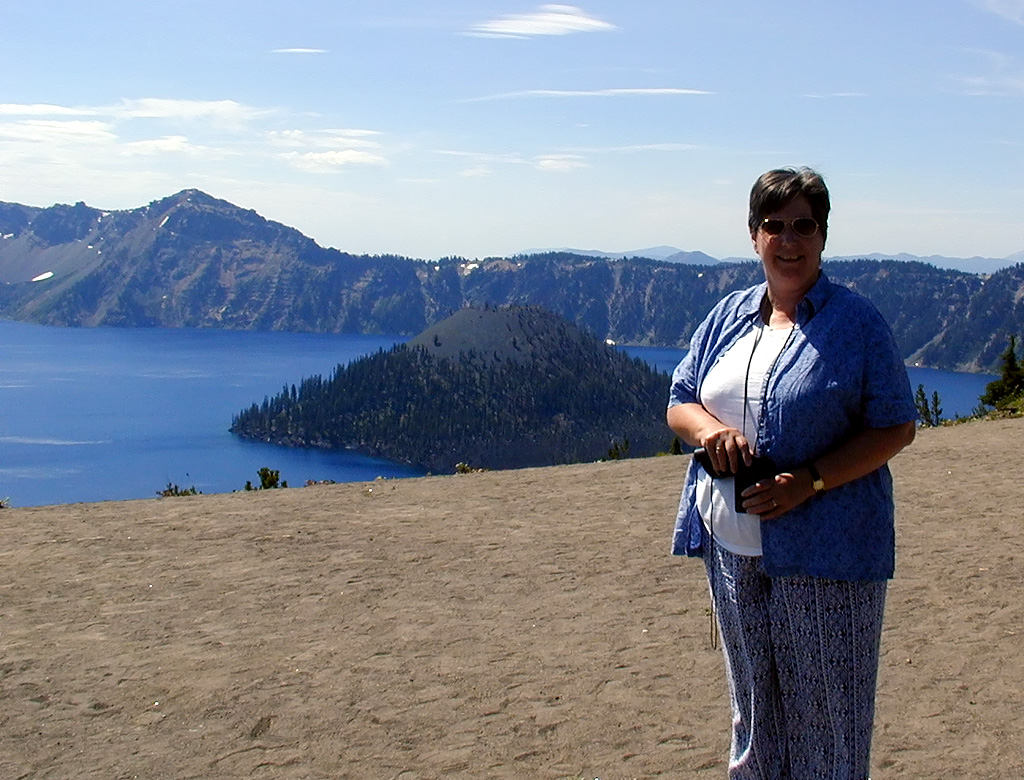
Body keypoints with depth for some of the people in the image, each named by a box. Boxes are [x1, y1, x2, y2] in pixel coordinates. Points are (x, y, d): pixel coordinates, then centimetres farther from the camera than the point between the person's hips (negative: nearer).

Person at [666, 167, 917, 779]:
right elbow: (679, 403, 12)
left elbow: (896, 428, -7)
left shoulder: (857, 323, -6)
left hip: (824, 550, -5)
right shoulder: (729, 315, 9)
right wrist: (708, 428, -12)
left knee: (824, 707, 4)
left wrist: (811, 480, -20)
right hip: (732, 545, 5)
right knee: (753, 704, 18)